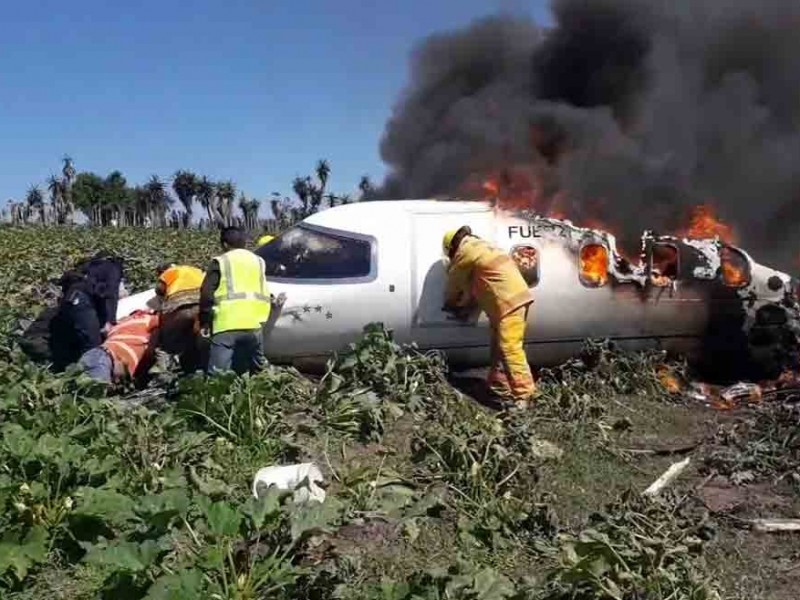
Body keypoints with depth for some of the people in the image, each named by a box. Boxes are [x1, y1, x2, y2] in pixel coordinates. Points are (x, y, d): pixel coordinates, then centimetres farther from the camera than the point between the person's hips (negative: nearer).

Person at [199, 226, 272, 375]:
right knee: (256, 371, 19)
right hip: (253, 325, 5)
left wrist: (204, 322, 5)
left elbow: (207, 294, -1)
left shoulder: (220, 262, 4)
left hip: (227, 326, -4)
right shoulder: (258, 261, 19)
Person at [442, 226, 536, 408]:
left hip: (509, 302, -11)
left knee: (510, 349, -15)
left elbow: (455, 281, 8)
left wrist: (449, 303, 25)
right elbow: (476, 286, 28)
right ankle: (500, 388, 22)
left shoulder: (466, 251, -4)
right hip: (514, 299, 11)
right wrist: (465, 307, 23)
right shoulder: (480, 247, 27)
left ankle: (523, 395, -18)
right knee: (500, 347, 15)